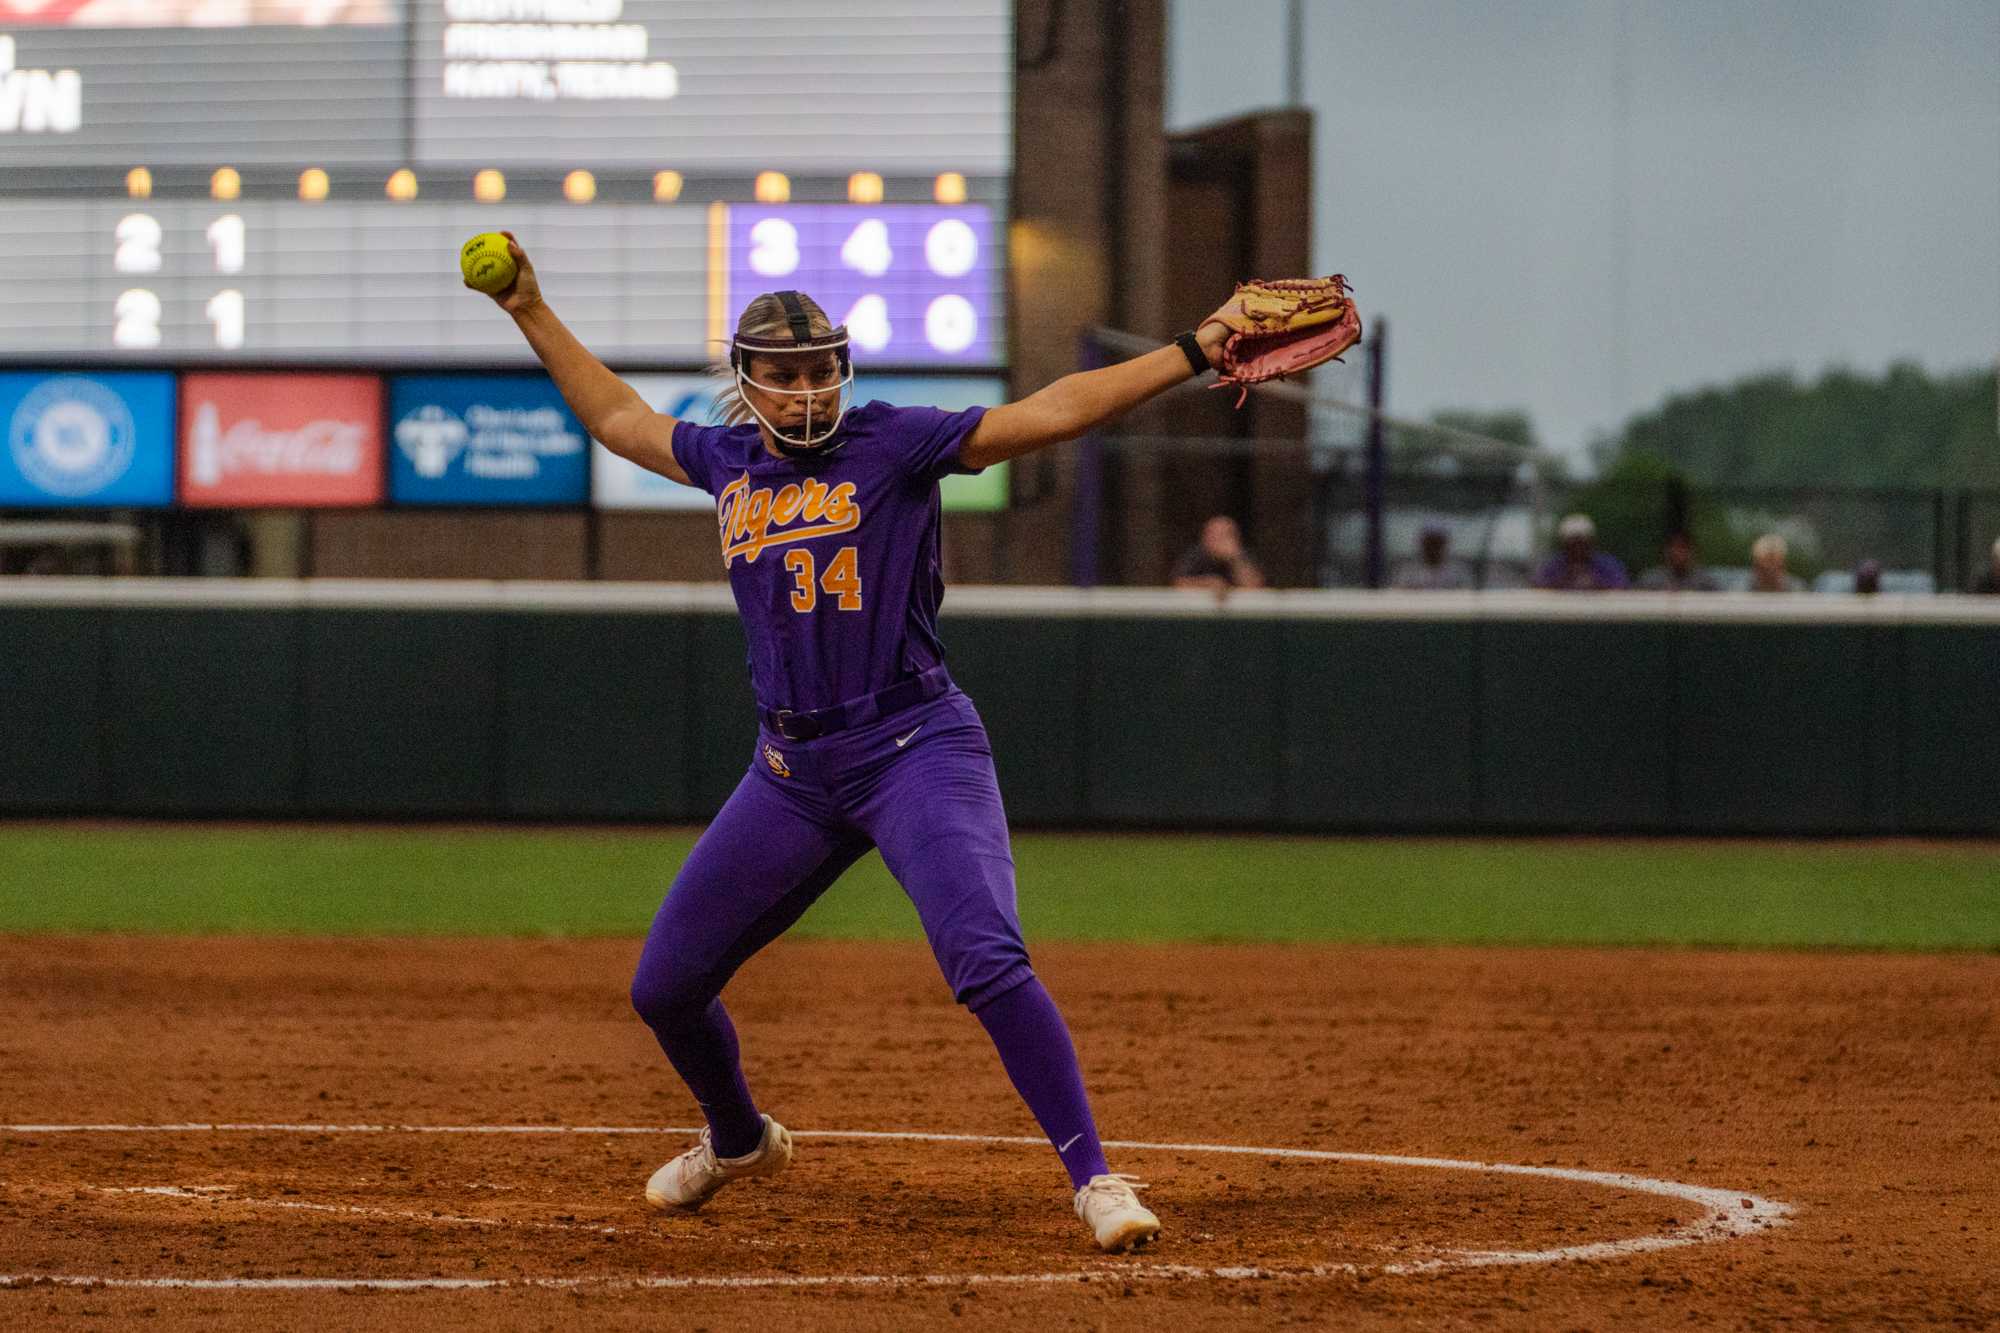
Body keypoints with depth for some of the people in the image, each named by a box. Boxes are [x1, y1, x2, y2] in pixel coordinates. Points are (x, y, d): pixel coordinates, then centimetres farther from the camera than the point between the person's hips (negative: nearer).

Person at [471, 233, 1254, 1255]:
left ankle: (1094, 1178, -21)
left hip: (915, 747, -6)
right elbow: (618, 418, 28)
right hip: (791, 773, 6)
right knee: (665, 988, 10)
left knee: (986, 961, -26)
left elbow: (1049, 413, -13)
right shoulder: (727, 462, 10)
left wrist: (1193, 353, -21)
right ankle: (739, 1141, 38)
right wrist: (532, 313, 29)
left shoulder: (892, 445, -5)